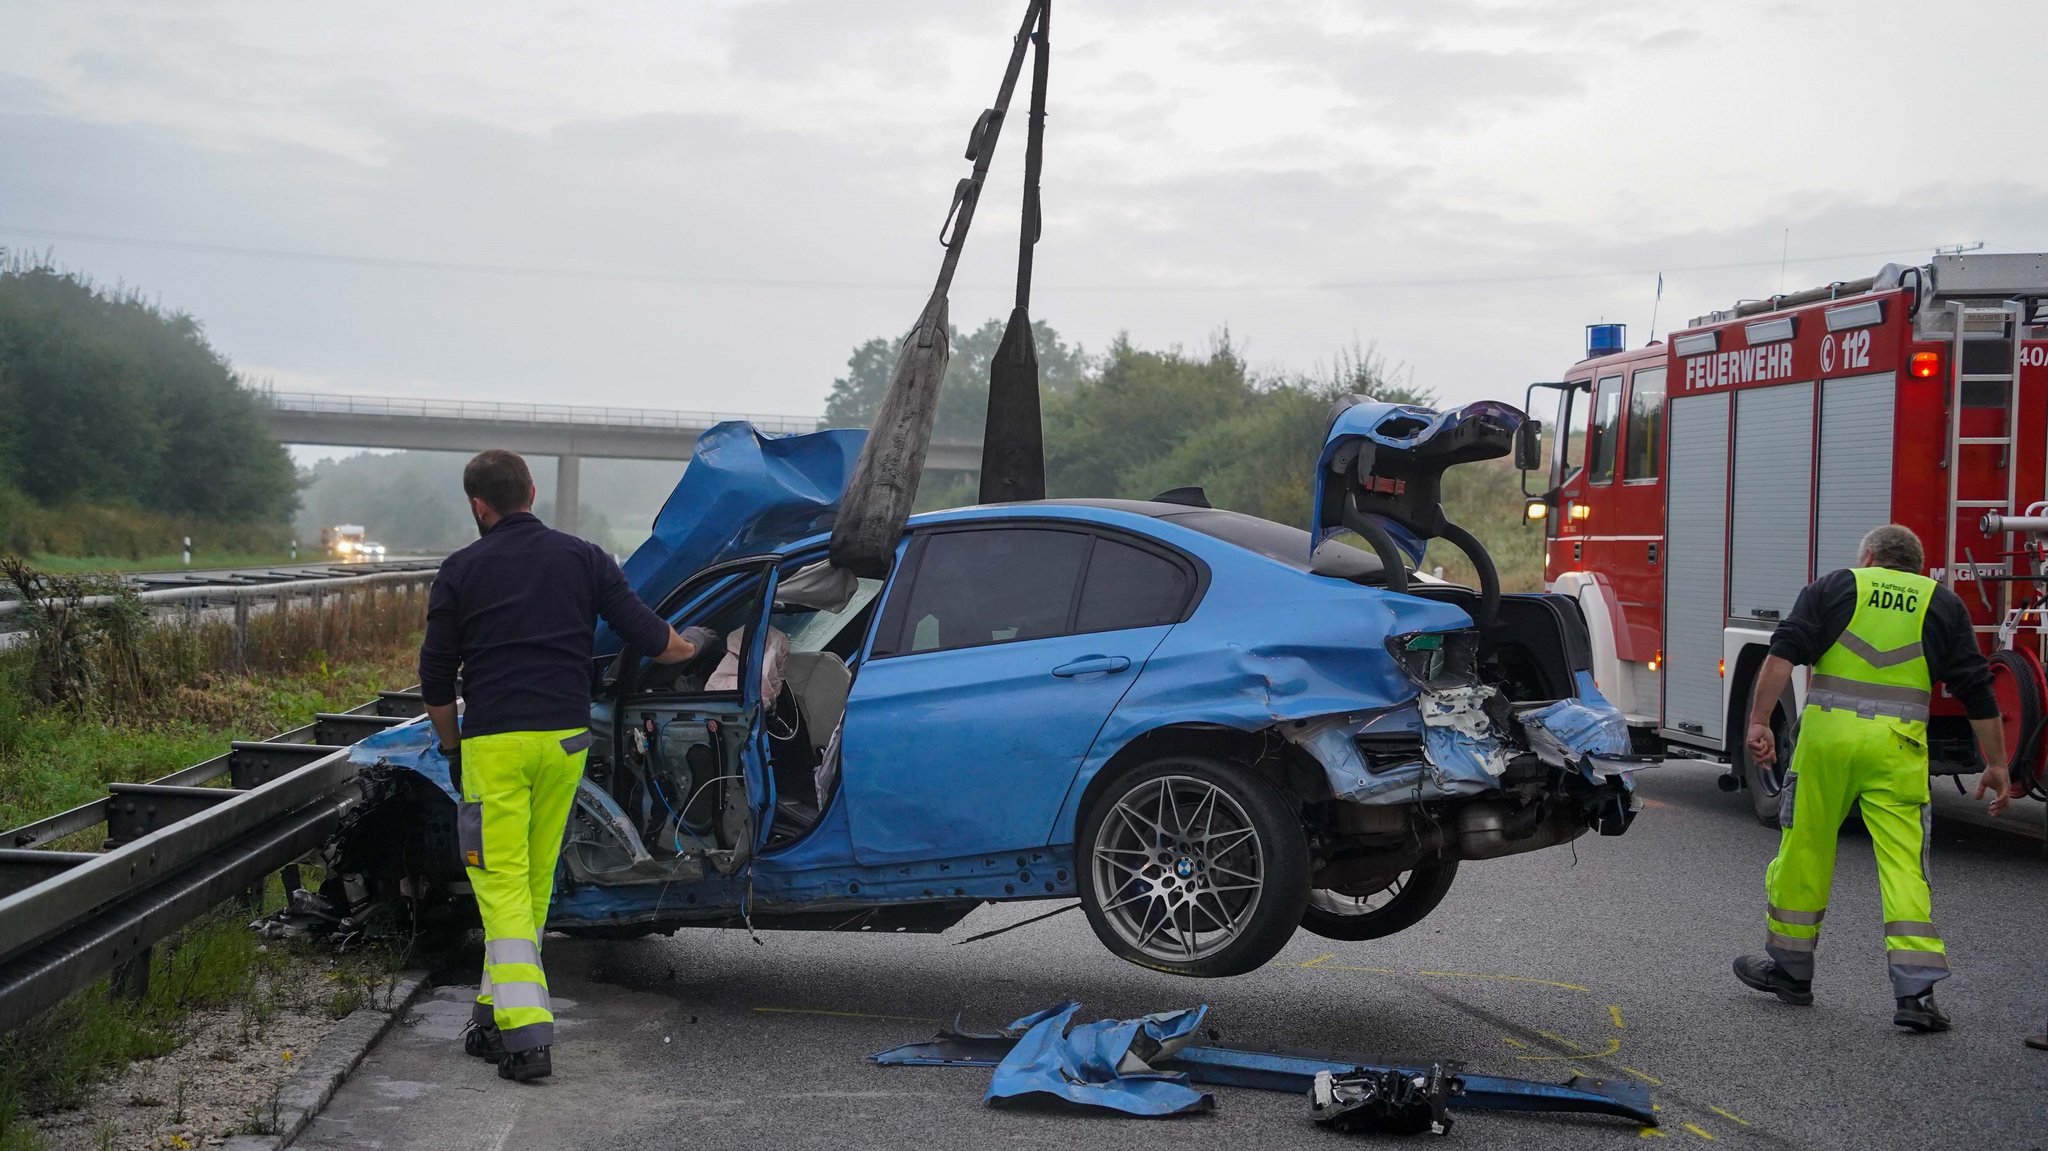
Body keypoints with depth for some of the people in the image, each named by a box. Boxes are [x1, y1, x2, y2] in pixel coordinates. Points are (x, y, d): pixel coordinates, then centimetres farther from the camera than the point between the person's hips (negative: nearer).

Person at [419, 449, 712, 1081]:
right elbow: (650, 638, 4)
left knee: (501, 881, -3)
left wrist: (450, 746, 19)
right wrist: (693, 643, 26)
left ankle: (525, 1032, -15)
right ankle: (496, 1016, 20)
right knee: (536, 880, 14)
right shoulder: (584, 558, 8)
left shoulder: (461, 570, 3)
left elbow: (435, 681, 5)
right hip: (565, 737, 3)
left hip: (493, 740, -3)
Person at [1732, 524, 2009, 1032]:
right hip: (1897, 745, 0)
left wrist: (1758, 722, -7)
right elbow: (1976, 689, 8)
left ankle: (1788, 968, 24)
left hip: (1827, 733, 0)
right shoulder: (1943, 604, 14)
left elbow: (1784, 653, -4)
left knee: (1805, 851, 12)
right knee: (1904, 865, 0)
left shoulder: (1835, 586, 11)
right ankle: (1915, 991, -9)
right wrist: (1996, 764, 12)